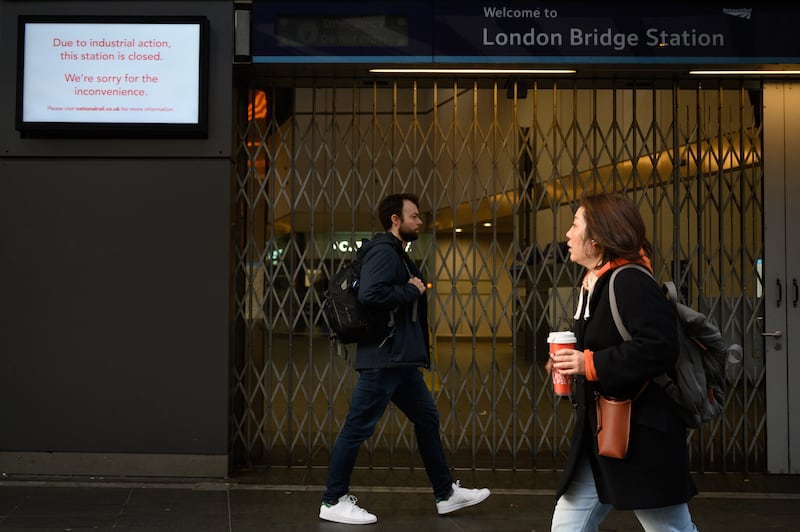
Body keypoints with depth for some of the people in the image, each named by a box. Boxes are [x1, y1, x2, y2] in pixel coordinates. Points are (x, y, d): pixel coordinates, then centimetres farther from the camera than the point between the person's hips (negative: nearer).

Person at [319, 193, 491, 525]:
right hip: (383, 358, -11)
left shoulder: (397, 255, 19)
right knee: (358, 427, -2)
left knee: (427, 420, 16)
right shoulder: (383, 252, -13)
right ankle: (333, 502, 9)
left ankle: (446, 494, 26)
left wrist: (415, 290, 6)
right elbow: (370, 294, -28)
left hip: (401, 360, 11)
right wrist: (412, 290, -16)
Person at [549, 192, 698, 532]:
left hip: (641, 436, -9)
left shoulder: (630, 281, -17)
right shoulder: (593, 284, 12)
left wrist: (592, 364, -24)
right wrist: (571, 363, 5)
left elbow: (661, 348, -29)